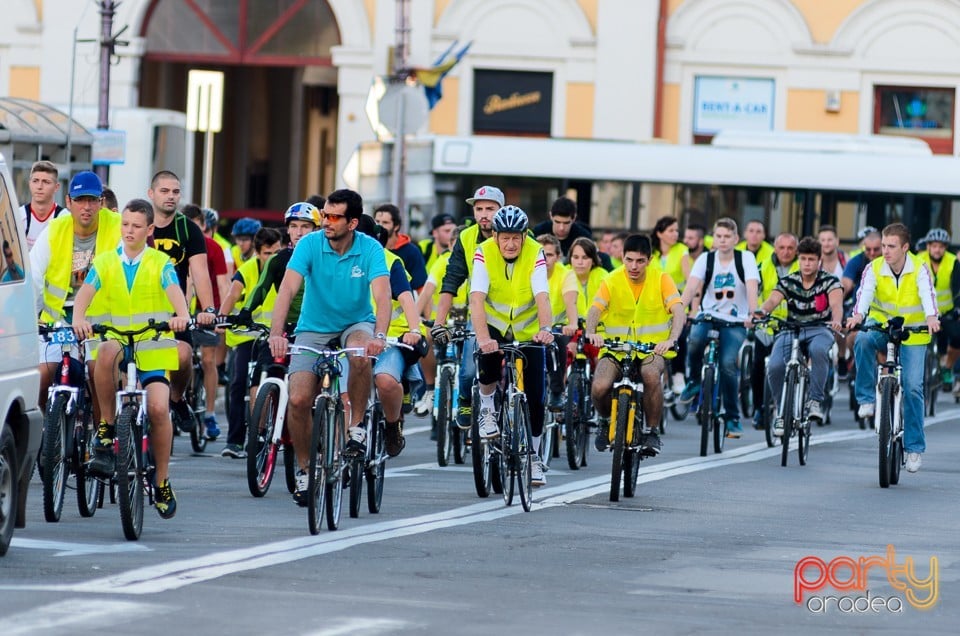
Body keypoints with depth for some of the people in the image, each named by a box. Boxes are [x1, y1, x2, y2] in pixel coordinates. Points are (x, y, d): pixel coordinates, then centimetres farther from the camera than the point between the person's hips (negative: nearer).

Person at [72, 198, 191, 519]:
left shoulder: (160, 263, 4)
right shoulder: (105, 262, 7)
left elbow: (175, 293, -14)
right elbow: (85, 292, -9)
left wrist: (182, 316, -37)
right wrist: (79, 319, -31)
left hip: (152, 351, 0)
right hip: (118, 345, 0)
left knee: (158, 407, -20)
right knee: (107, 350, -37)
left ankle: (162, 482, 0)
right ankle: (106, 428, -23)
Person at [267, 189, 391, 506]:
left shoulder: (370, 249, -16)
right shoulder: (310, 244, -15)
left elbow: (382, 295, -28)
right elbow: (287, 289, -25)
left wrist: (379, 336, -47)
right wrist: (276, 333, -41)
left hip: (355, 324, -1)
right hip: (314, 328, 1)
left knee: (361, 356, -37)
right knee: (298, 400, -15)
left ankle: (356, 427, -15)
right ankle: (303, 469, 8)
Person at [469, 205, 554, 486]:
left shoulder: (535, 254, -21)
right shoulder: (484, 253, -22)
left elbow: (542, 296, -33)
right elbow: (476, 298, -32)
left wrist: (545, 330, -52)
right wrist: (483, 338, -48)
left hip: (528, 331, 1)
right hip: (494, 326, -1)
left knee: (535, 398, -4)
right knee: (488, 358, -34)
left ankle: (533, 455, 16)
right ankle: (487, 408, -3)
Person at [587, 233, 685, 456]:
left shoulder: (661, 279, -6)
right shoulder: (612, 281, -5)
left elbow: (678, 312, -16)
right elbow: (595, 309, -18)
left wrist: (671, 339, -37)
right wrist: (591, 333, -41)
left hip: (653, 348, -1)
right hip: (616, 347, 1)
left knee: (651, 375, -36)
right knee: (599, 387, -26)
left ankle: (651, 431, -13)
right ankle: (605, 421, 10)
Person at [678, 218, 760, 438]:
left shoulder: (745, 258, -3)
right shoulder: (705, 259, 0)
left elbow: (752, 287, -17)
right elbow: (692, 286, -15)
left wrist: (753, 313, -35)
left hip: (735, 323, -1)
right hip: (708, 317, 1)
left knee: (728, 364, -20)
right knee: (695, 340, -32)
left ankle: (732, 417, -4)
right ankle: (695, 381, -3)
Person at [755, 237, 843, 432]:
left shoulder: (829, 281, -1)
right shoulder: (788, 282, 3)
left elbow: (836, 304, -20)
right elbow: (772, 300, -14)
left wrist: (836, 320, -43)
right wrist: (760, 312, -38)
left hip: (819, 330, -2)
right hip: (791, 329, 2)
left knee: (818, 350, -40)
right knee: (775, 366, -26)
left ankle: (815, 400, -25)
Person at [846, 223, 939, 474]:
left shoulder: (919, 269, -13)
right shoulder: (874, 269, -10)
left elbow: (927, 294, -30)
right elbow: (865, 292, -27)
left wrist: (931, 317, -52)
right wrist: (858, 315, -49)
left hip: (912, 334, -1)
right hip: (881, 327, 1)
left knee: (913, 387, -8)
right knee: (862, 340, -34)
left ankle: (914, 446, 4)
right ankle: (867, 398, -20)